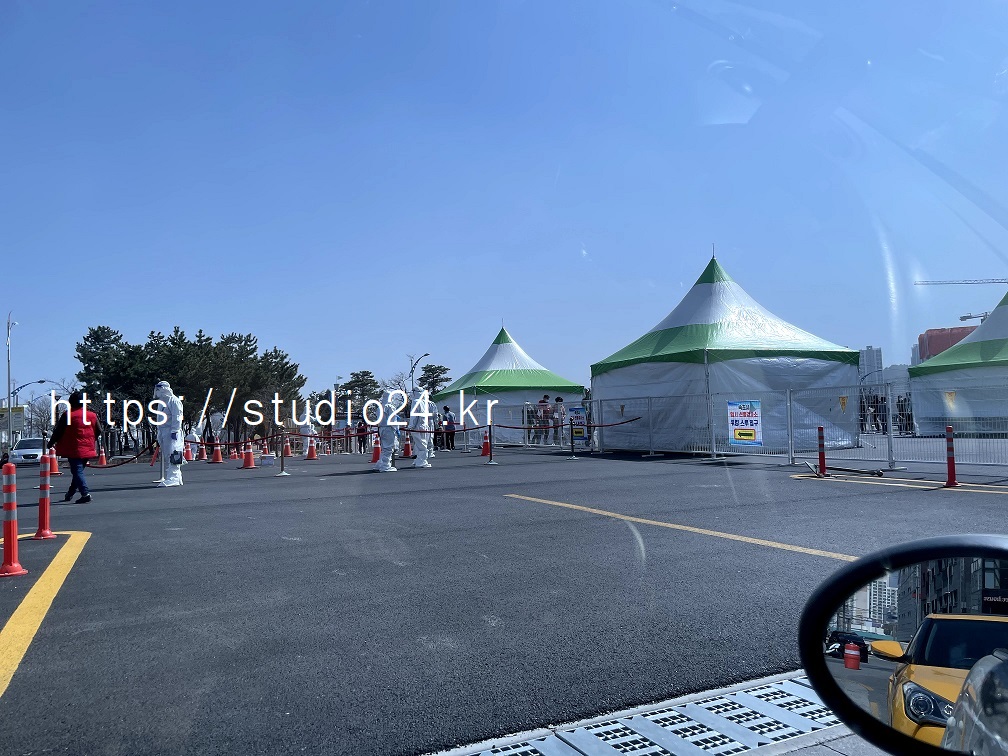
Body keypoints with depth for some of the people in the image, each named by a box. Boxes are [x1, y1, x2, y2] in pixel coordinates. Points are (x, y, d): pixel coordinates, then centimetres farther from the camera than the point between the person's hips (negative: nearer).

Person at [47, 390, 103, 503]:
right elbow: (99, 431, 13)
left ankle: (85, 493, -18)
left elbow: (58, 432, -3)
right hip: (88, 450, 5)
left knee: (77, 471, -6)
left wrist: (50, 444, 12)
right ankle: (71, 492, 30)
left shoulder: (68, 415, -7)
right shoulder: (92, 415, 7)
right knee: (78, 470, 19)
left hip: (74, 450, -5)